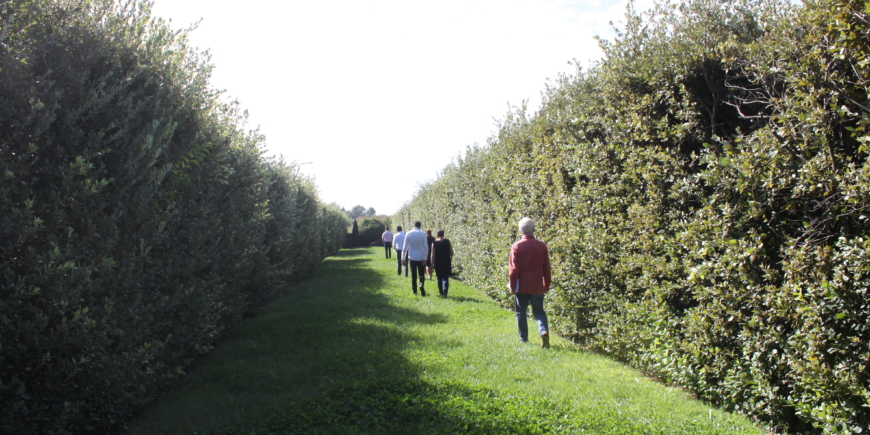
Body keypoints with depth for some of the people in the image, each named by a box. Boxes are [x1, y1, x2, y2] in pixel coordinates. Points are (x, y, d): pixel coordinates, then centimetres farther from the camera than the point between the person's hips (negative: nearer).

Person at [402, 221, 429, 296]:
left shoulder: (408, 234, -3)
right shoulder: (423, 234, -6)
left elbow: (405, 247, -3)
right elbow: (426, 247, -9)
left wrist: (404, 258, 3)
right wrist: (425, 258, -5)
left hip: (412, 257, 1)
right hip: (421, 257, -1)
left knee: (413, 275, 10)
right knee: (421, 274, 8)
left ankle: (415, 291, 13)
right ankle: (421, 284, -20)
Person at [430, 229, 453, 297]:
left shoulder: (434, 243, -4)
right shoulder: (447, 242, -2)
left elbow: (432, 254, -7)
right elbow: (451, 253, 2)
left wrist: (432, 263, -2)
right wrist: (450, 259, 18)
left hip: (437, 263, 0)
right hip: (446, 263, 0)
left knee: (439, 278, 14)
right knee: (445, 278, 0)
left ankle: (441, 292, 20)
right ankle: (445, 292, -18)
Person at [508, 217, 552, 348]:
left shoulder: (516, 246, -9)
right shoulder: (542, 246, -2)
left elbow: (514, 269, -9)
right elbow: (546, 268, 4)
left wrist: (512, 286, 0)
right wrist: (547, 285, 14)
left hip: (522, 286, -2)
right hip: (537, 286, 2)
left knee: (521, 312, 11)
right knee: (539, 311, 12)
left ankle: (523, 339, 15)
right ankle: (544, 331, -12)